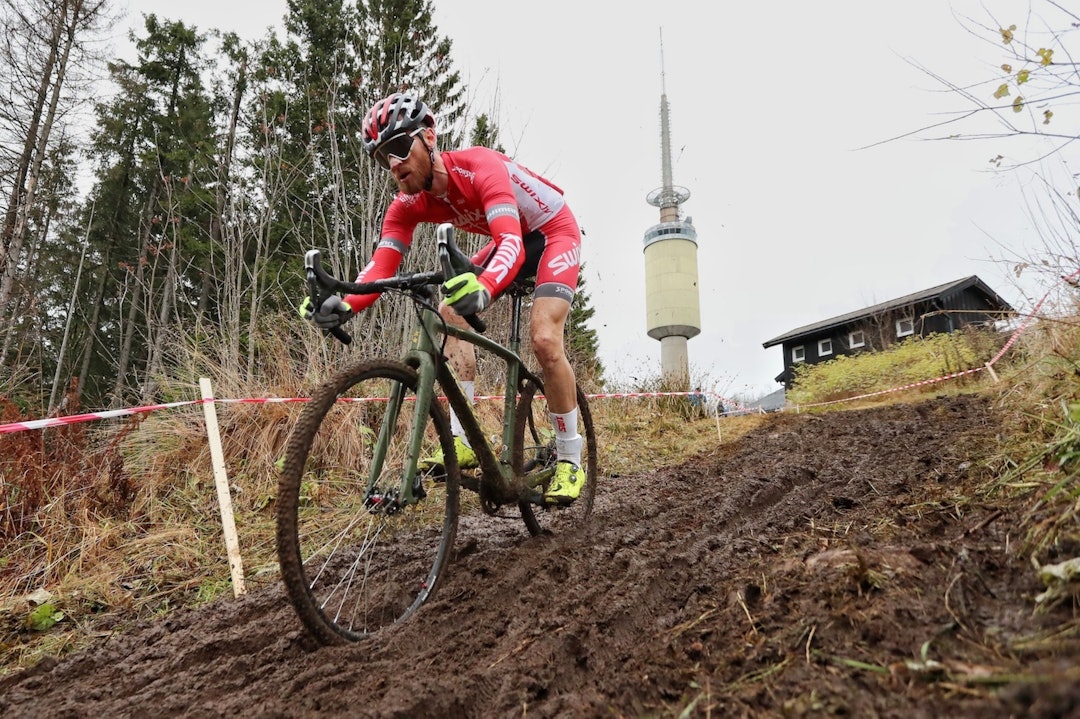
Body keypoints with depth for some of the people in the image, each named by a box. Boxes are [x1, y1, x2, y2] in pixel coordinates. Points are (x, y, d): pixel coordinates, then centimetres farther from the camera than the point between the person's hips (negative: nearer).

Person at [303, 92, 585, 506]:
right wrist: (345, 305, -43)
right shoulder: (408, 205, -14)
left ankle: (570, 461, -7)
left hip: (554, 232, -7)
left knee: (544, 339, -24)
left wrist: (483, 289, -68)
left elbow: (511, 243, -48)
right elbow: (381, 266, -23)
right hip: (511, 240, 7)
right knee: (450, 315, -10)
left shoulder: (480, 168, -34)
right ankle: (463, 441, -7)